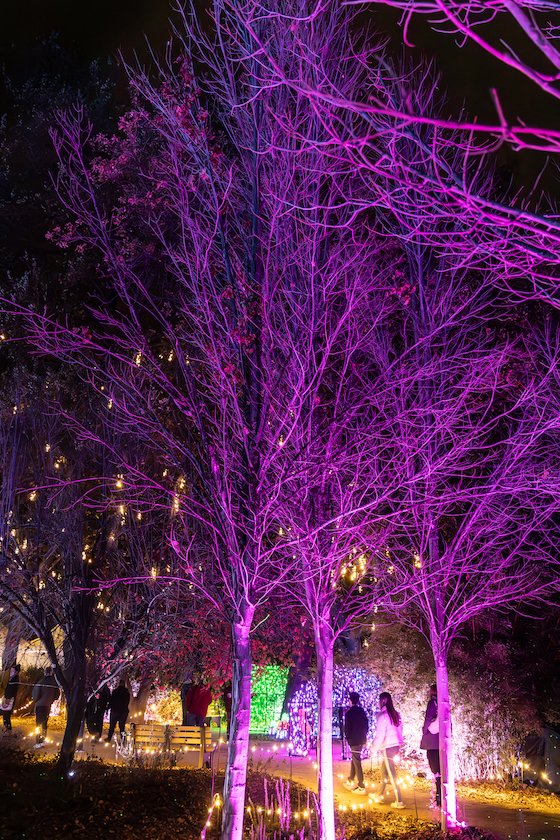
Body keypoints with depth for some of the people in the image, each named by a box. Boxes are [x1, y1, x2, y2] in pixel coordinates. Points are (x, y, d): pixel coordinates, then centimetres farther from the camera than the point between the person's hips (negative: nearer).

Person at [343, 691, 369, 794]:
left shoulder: (349, 713, -14)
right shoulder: (362, 711, 4)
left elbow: (347, 728, -13)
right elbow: (366, 726, 8)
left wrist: (348, 738, 4)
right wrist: (364, 739, 15)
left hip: (354, 741, -7)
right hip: (361, 740, 7)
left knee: (357, 763, -2)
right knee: (355, 760, 20)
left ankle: (361, 787, -1)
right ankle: (351, 781, 31)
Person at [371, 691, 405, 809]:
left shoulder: (383, 715, -15)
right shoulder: (396, 714, 7)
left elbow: (380, 734, -15)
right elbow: (399, 730, 10)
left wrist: (374, 746, -3)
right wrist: (398, 745, 17)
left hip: (387, 747, -8)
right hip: (396, 745, 8)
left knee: (391, 773, -2)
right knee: (384, 770, 20)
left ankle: (399, 801, -2)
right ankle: (380, 794, 31)